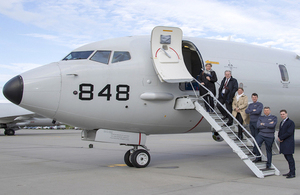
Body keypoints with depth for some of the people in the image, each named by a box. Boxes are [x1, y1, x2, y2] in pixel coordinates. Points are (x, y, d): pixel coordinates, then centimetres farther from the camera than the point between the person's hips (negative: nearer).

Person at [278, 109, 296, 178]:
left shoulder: (291, 122, -9)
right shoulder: (282, 122, 18)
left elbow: (289, 133, -18)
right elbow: (280, 132, 18)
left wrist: (281, 138, -12)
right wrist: (279, 137, -4)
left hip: (288, 143, -8)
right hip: (283, 143, 8)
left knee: (289, 157, -7)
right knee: (287, 157, 11)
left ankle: (293, 173, -2)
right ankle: (291, 171, 20)